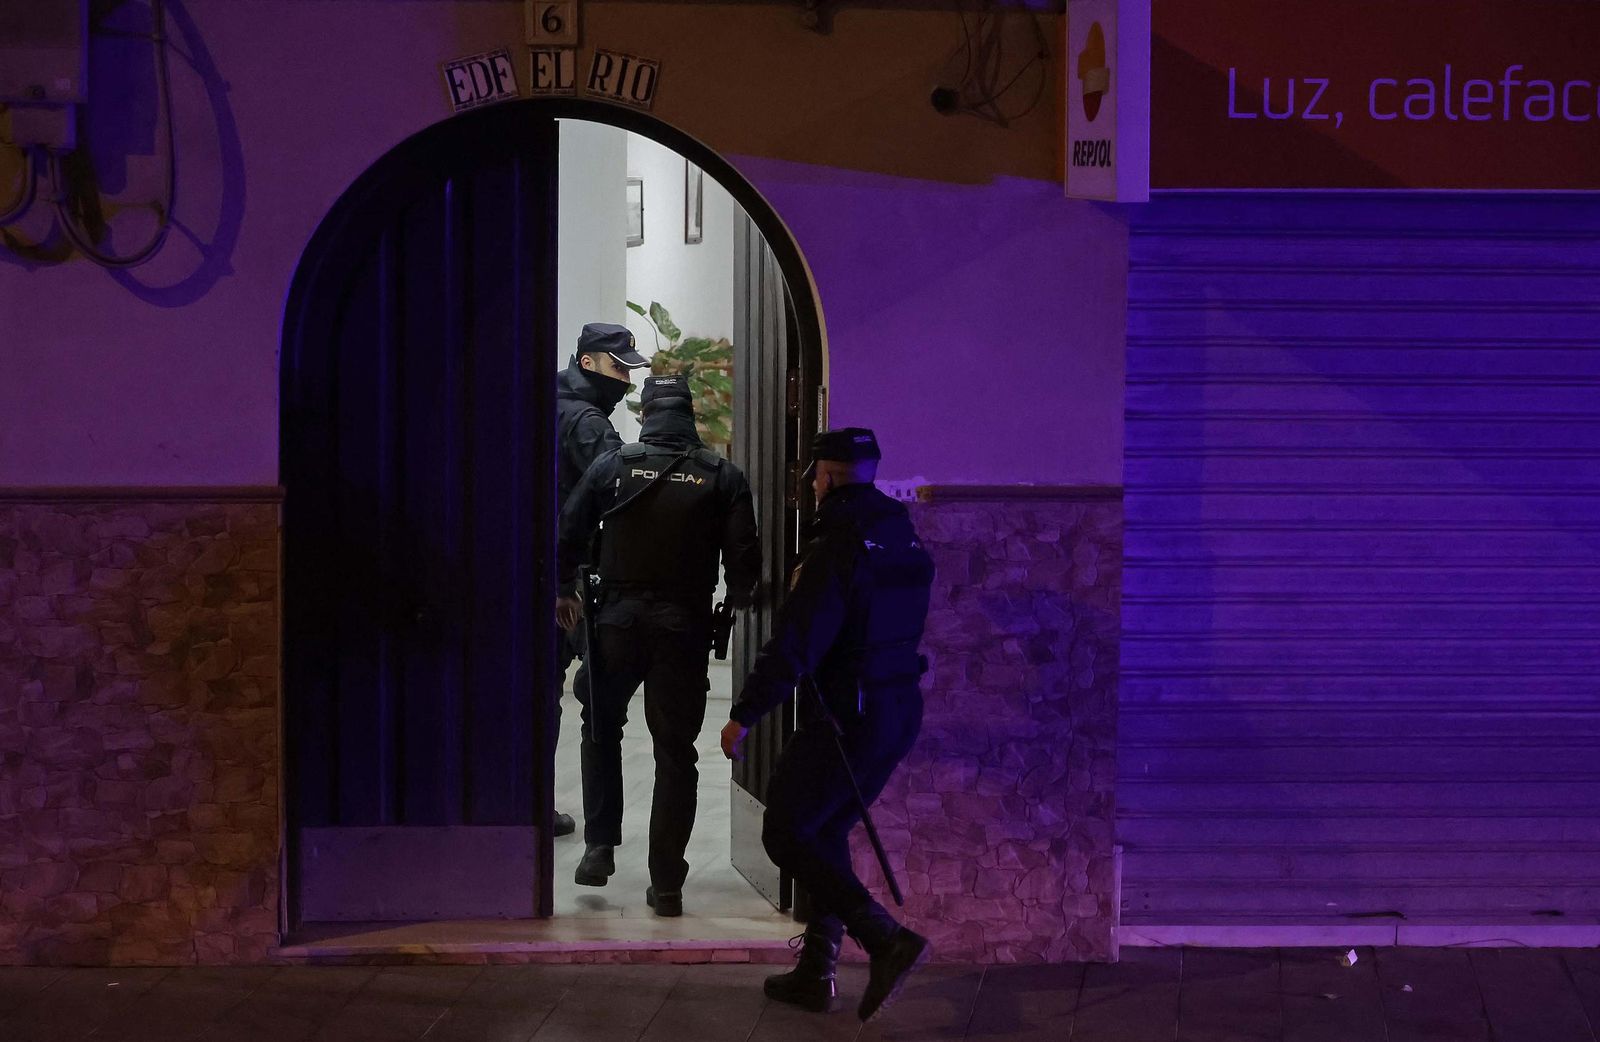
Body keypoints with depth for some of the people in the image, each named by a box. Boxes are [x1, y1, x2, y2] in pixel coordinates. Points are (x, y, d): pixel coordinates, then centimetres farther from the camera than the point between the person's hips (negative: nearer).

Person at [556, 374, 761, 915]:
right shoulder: (722, 476, -2)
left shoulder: (612, 465, -2)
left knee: (602, 729, 22)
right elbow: (744, 557, -3)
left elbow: (568, 534, 2)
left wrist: (562, 591, 19)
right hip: (685, 627, 0)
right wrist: (737, 601, 18)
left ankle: (600, 847, 13)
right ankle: (666, 884, 4)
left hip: (618, 622, 0)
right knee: (675, 752, 5)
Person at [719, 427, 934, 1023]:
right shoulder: (905, 539, 8)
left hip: (845, 721, -8)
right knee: (826, 834, 19)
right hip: (901, 713, 8)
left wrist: (743, 717, -16)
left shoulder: (835, 549, -18)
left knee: (786, 835, 2)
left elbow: (792, 646, -22)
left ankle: (887, 941, -11)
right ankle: (816, 974, 20)